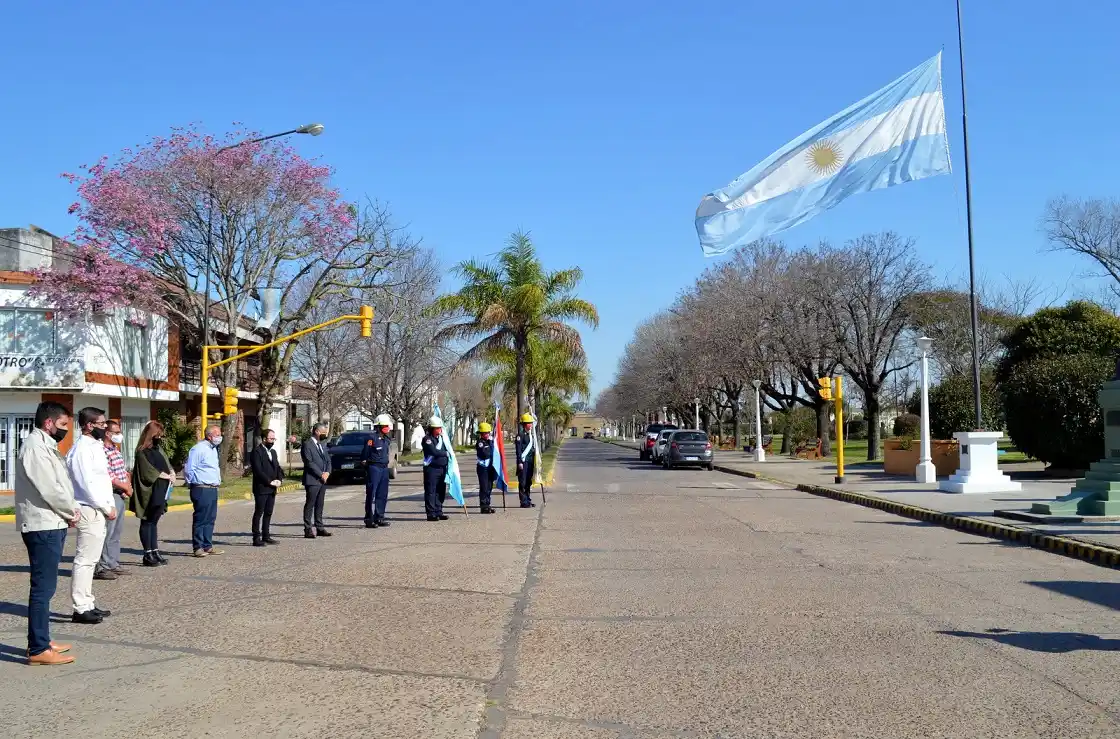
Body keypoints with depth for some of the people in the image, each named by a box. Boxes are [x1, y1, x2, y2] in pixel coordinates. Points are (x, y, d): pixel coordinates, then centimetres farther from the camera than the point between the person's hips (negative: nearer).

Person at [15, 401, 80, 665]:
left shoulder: (45, 445, 16)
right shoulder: (35, 446, -17)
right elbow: (49, 489, -21)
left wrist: (70, 510, 3)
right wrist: (71, 512, -8)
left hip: (52, 524, 11)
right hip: (43, 526, -11)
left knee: (45, 585, 15)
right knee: (43, 587, -8)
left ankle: (40, 641, 24)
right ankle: (38, 649, -5)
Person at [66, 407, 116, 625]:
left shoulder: (96, 446, 14)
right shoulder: (82, 449, -15)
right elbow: (87, 484, -19)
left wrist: (110, 505, 8)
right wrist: (106, 508, -14)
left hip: (99, 510, 10)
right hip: (90, 511, -10)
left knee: (90, 559, 14)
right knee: (84, 560, -6)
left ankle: (88, 604, 22)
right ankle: (81, 609, -3)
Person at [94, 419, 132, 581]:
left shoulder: (116, 451, 16)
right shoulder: (103, 452, -15)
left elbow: (125, 471, 22)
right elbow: (109, 478, -20)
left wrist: (128, 487, 4)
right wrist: (126, 488, -9)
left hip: (121, 496, 10)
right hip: (111, 496, -10)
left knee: (116, 533, 14)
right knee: (106, 533, -7)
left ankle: (113, 564, 21)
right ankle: (101, 567, -3)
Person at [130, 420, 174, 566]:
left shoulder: (158, 448, 14)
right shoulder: (142, 452, -11)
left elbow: (167, 464, 17)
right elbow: (149, 472, -17)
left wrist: (171, 474, -4)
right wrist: (167, 476, -8)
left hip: (161, 492, 8)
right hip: (150, 493, -8)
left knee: (154, 522, 12)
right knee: (147, 522, -1)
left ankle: (155, 552, 16)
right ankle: (148, 554, 1)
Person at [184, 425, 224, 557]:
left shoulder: (213, 449, 17)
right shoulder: (198, 449, -13)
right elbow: (188, 469, -15)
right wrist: (197, 483, -8)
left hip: (213, 489, 9)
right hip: (202, 490, -9)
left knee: (210, 519, 11)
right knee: (200, 519, -4)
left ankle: (208, 546, 18)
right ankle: (198, 548, 0)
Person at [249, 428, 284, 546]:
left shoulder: (273, 452, 17)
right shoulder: (257, 452, -9)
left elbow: (278, 467, 18)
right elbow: (258, 471, -17)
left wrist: (279, 480, -1)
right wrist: (270, 482, -16)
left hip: (272, 489, 8)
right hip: (261, 488, -8)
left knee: (268, 513, 10)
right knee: (258, 513, -4)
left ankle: (266, 536, 17)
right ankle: (256, 538, -2)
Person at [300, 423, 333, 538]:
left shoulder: (322, 445, 19)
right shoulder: (307, 445, -8)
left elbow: (328, 460, 18)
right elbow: (309, 462, -15)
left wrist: (327, 473, 0)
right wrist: (321, 474, -15)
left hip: (323, 480, 8)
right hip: (312, 480, -8)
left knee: (319, 505, 11)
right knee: (310, 505, -5)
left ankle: (320, 528, 15)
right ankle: (308, 530, -4)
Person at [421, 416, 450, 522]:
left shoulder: (441, 438, 17)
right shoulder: (427, 439, -8)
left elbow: (446, 449, 23)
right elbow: (434, 451, -21)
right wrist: (445, 453, -7)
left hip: (442, 468, 8)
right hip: (431, 469, -8)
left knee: (441, 492, 10)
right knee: (430, 492, -4)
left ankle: (438, 512, 17)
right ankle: (431, 514, -2)